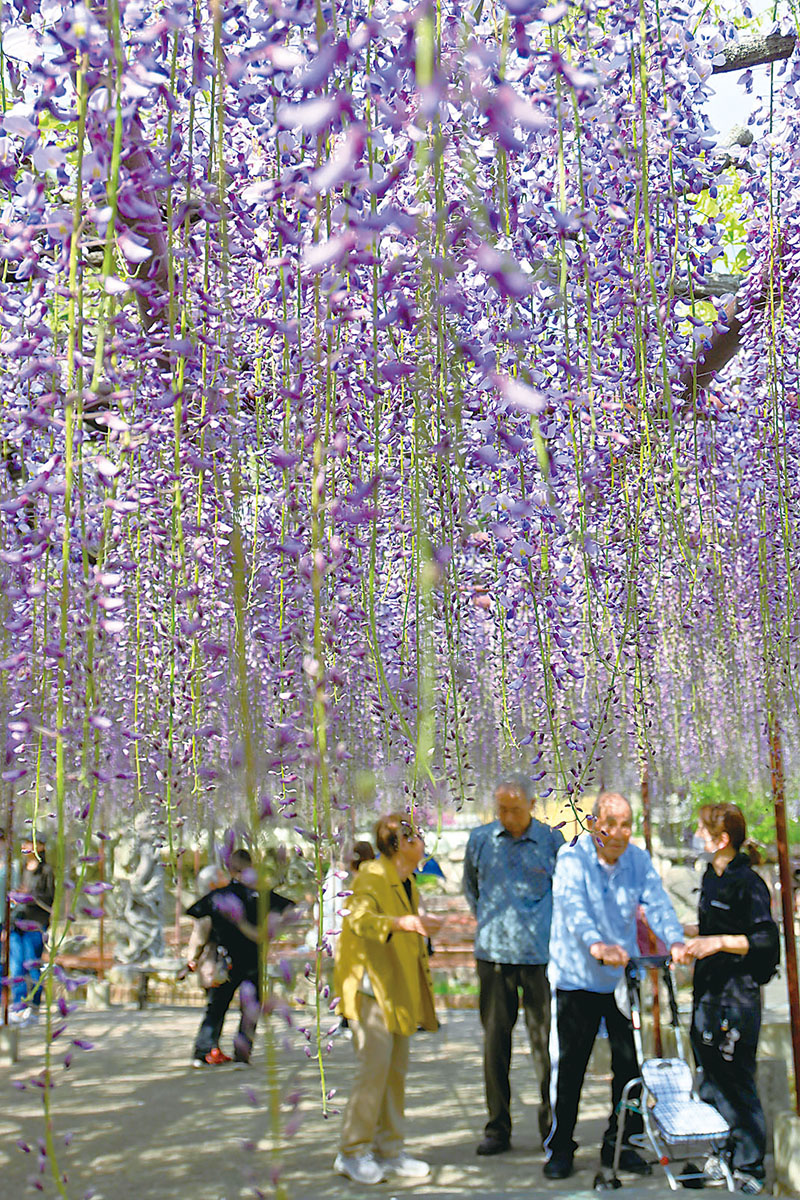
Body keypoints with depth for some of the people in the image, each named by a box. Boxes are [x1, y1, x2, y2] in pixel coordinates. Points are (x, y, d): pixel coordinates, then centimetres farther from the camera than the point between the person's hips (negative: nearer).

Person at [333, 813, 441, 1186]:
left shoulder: (407, 882, 14)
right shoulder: (372, 876, -15)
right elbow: (359, 919, -34)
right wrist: (402, 923, -48)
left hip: (399, 989, 9)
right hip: (372, 987, -8)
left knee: (396, 1070, 10)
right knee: (375, 1067, -8)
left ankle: (389, 1151, 20)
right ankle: (352, 1153, 5)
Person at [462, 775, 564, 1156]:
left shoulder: (551, 840, 0)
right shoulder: (480, 839, 7)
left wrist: (554, 929, 9)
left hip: (540, 953, -2)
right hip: (493, 951, 2)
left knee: (544, 1038, 1)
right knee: (495, 1039, 6)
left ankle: (551, 1125, 16)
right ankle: (497, 1128, 16)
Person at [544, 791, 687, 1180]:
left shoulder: (639, 861, 1)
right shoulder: (571, 859, -13)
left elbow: (657, 903, -11)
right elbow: (573, 907, -28)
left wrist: (675, 941, -32)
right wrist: (597, 945, -47)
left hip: (624, 977, 4)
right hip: (576, 977, -4)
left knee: (630, 1063, 8)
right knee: (568, 1065, 3)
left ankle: (620, 1144, 26)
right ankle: (559, 1148, 19)